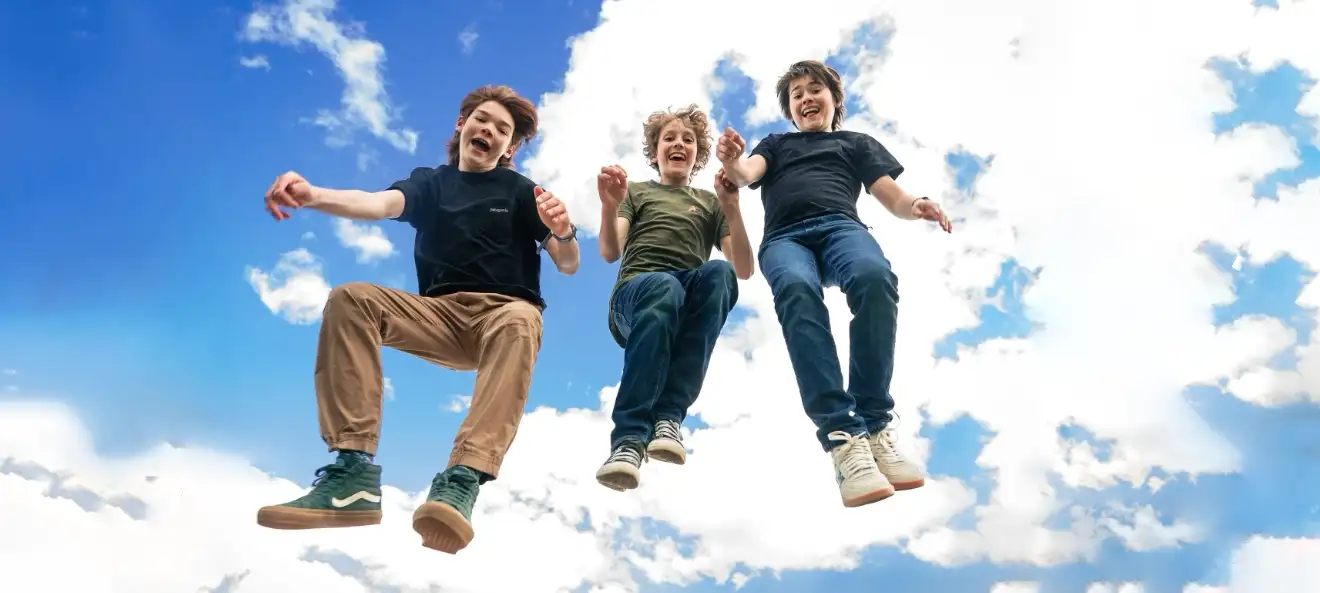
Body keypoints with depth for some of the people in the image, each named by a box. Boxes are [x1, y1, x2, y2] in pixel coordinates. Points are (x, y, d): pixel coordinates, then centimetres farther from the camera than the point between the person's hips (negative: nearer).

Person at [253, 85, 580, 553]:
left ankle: (461, 481, -53)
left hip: (503, 312, -2)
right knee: (351, 299, -22)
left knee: (521, 321, -38)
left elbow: (568, 265, 3)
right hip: (440, 314, 3)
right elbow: (379, 204, -7)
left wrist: (563, 232, -23)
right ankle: (353, 471, -31)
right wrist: (312, 195, -29)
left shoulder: (519, 191, 11)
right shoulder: (430, 183, 15)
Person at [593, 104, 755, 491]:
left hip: (691, 305, 2)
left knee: (719, 273, -34)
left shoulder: (711, 202, 27)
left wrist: (732, 208, -1)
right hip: (636, 295, -2)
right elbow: (610, 253, 4)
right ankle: (628, 439, -48)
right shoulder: (636, 192, 24)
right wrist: (609, 206, -15)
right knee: (665, 286, -39)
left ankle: (668, 416, -39)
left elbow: (744, 270, 12)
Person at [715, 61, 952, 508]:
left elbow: (893, 199, 20)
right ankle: (843, 437, -48)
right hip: (784, 237, 0)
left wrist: (917, 207, -5)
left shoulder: (857, 143, 35)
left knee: (875, 277, -38)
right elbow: (745, 175, 13)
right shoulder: (776, 144, 36)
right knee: (797, 291, -39)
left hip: (840, 225, 0)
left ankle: (873, 425, -36)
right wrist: (730, 161, -13)